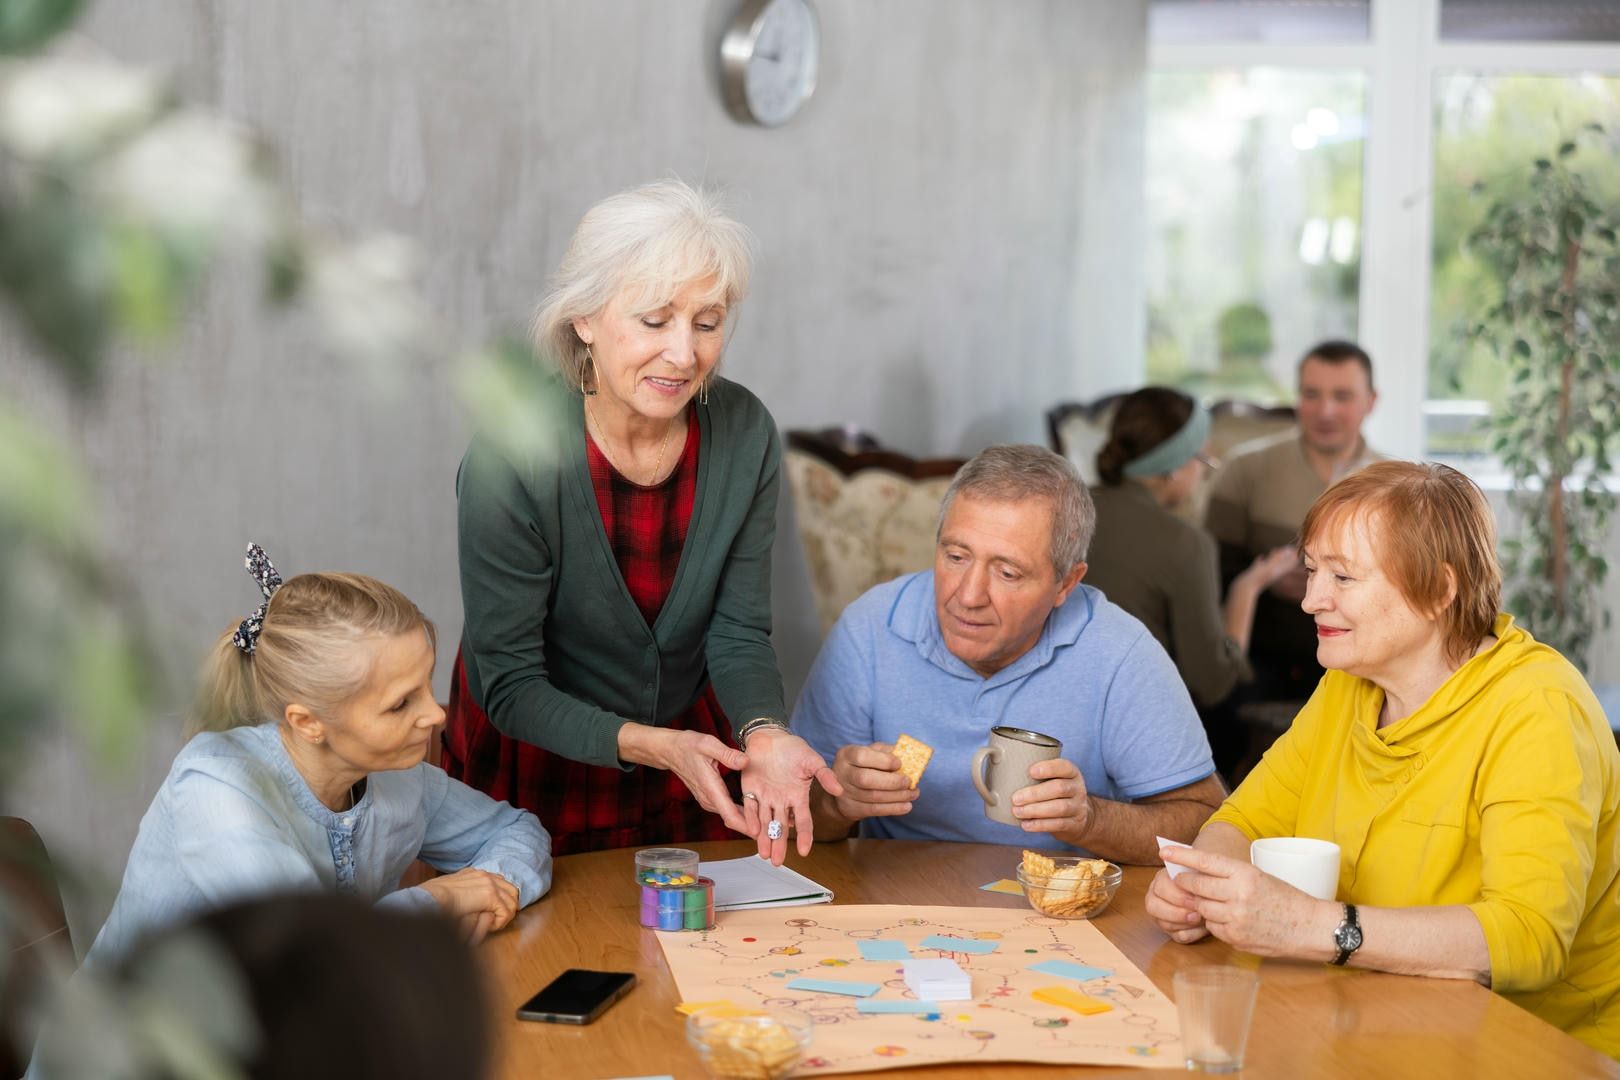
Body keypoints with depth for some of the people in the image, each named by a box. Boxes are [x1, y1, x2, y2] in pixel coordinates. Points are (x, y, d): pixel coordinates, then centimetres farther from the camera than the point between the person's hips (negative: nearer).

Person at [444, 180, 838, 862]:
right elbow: (510, 685, -23)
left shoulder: (743, 434, -16)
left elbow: (738, 632, -11)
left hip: (689, 737, 4)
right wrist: (648, 745, -37)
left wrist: (764, 732, -31)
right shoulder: (510, 459, -28)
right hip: (536, 761, -3)